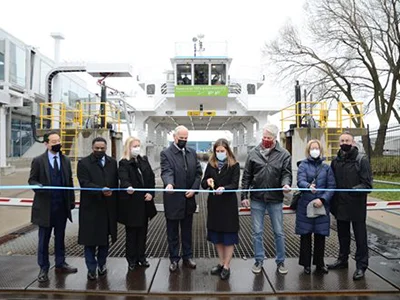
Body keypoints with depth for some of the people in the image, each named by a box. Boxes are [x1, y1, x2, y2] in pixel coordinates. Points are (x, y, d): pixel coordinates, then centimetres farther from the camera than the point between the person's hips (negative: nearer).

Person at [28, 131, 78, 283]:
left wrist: (72, 201, 4)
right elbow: (31, 180, -2)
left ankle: (60, 264, 26)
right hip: (45, 206, -3)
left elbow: (70, 182, 8)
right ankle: (43, 269, 18)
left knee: (60, 237, 13)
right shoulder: (38, 160, -3)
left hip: (62, 206, 3)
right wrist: (38, 186, -24)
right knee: (44, 239, 6)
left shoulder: (66, 160, 8)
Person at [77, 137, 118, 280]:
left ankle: (102, 264, 28)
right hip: (91, 207, -3)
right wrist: (101, 190, -25)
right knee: (90, 239, 3)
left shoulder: (112, 162, 10)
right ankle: (91, 268, 15)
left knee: (105, 238, 12)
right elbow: (85, 183, -13)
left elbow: (116, 182, 10)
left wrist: (112, 194, -1)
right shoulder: (83, 163, -3)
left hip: (108, 207, 4)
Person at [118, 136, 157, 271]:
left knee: (142, 231, 14)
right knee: (131, 232, 7)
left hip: (144, 202, 5)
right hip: (131, 202, -5)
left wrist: (151, 193, -6)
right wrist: (128, 187, -47)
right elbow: (124, 178, -27)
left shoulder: (144, 160, 9)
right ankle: (131, 259, 20)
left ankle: (141, 257, 27)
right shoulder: (124, 163, -9)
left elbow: (151, 177, 7)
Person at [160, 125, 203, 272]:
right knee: (172, 232, 11)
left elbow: (198, 172, 6)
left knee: (187, 231, 17)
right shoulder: (166, 153, -8)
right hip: (173, 199, -4)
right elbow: (166, 171, -22)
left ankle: (187, 256, 31)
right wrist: (169, 183, -43)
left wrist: (194, 188, -7)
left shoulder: (192, 152, 7)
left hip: (188, 199, 4)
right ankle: (174, 258, 24)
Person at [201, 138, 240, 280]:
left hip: (228, 204, -4)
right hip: (214, 204, 4)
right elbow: (203, 183, 6)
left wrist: (223, 188, -32)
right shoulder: (211, 165, 5)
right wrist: (208, 181, -16)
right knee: (216, 236, 12)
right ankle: (221, 263, 27)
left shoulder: (234, 165, -6)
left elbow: (235, 185, -14)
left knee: (228, 236, 3)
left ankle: (226, 267, 14)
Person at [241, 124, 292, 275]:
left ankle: (280, 261, 26)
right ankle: (259, 260, 25)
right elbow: (246, 176, 3)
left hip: (275, 200, -1)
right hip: (257, 199, 1)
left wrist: (286, 184, -26)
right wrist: (244, 195, 0)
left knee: (279, 232, 10)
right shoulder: (253, 153, 0)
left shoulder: (284, 154, -2)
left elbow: (286, 173, -3)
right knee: (257, 232, 10)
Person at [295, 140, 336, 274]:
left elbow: (331, 186, 2)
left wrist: (322, 199, -13)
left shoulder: (326, 167, 7)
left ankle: (319, 263, 25)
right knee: (305, 235, 5)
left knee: (320, 235, 8)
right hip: (305, 206, -1)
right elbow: (300, 181, -14)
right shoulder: (303, 165, 2)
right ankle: (306, 264, 20)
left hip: (322, 206, 2)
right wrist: (309, 186, -35)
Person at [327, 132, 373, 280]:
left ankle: (361, 265, 18)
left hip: (357, 205, -5)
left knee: (360, 236, 6)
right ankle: (342, 260, 35)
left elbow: (367, 184, -13)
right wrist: (333, 201, 2)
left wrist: (356, 189, -30)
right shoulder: (336, 161, 6)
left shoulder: (361, 160, -8)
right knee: (343, 234, 19)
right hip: (340, 205, 5)